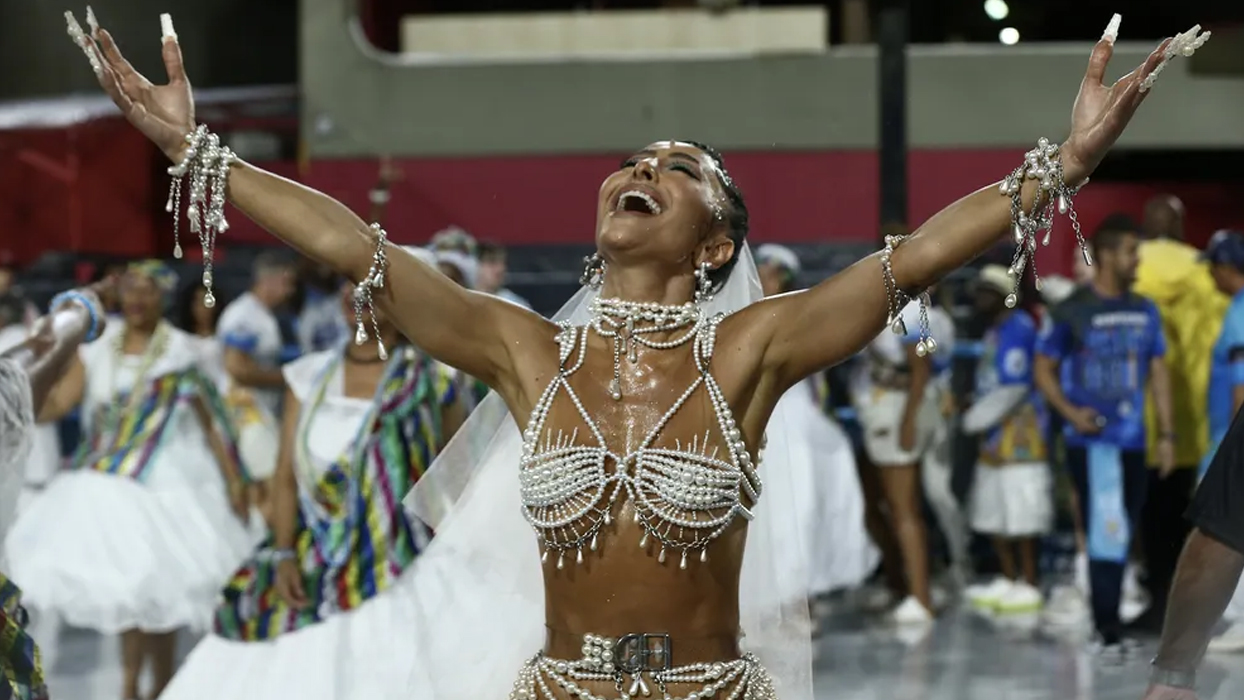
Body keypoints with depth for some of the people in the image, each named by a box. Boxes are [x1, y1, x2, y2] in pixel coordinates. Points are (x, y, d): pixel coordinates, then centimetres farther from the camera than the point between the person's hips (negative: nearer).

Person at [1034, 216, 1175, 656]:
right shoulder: (1072, 312, -5)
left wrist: (1167, 434, 10)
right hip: (1092, 440, -6)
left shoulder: (1144, 311, 11)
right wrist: (1069, 411, -14)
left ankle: (1107, 621, 20)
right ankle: (1107, 628, -9)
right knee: (1108, 532, -12)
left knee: (1122, 534, 10)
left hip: (1133, 440, 6)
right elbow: (1044, 369, 1)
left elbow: (1157, 372, 15)